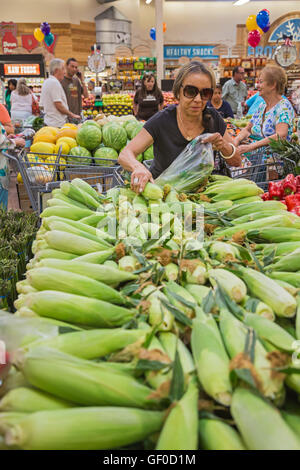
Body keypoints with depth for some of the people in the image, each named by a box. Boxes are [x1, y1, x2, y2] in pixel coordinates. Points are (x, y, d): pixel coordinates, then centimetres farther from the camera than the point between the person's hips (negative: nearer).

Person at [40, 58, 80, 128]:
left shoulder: (46, 82, 18)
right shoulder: (55, 83, -13)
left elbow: (42, 103, 22)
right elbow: (58, 105, -18)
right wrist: (72, 115, -7)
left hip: (48, 121, 10)